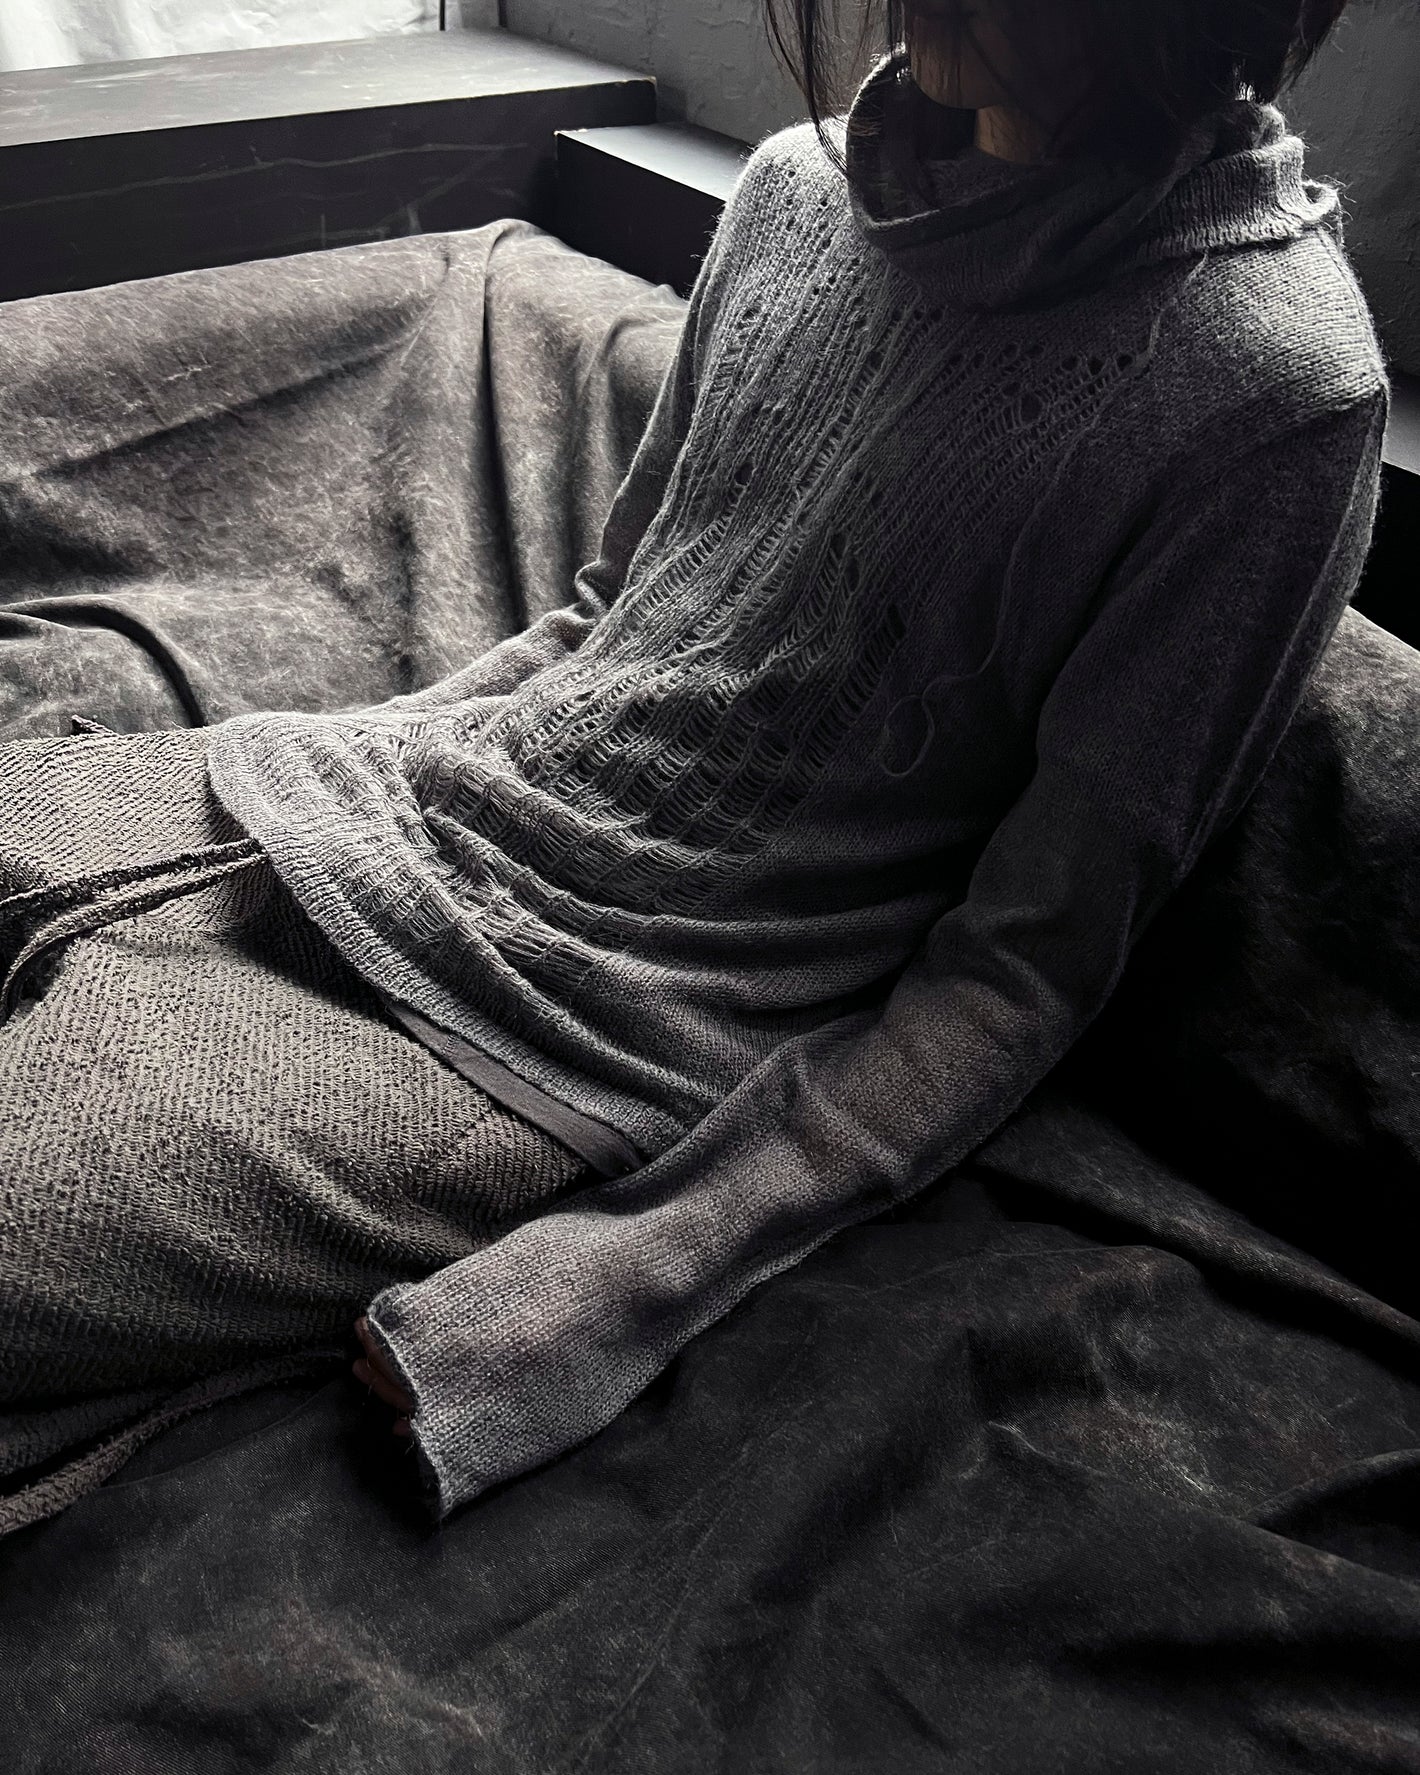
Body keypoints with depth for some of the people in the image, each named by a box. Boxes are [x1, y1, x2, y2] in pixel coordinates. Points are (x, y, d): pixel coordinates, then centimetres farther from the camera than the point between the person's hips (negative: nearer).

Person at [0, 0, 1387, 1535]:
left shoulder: (1282, 387, -15)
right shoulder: (798, 181, 5)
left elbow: (1031, 960, -13)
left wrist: (613, 1288, -20)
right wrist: (345, 772, 10)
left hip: (615, 1008, -6)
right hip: (422, 812, 7)